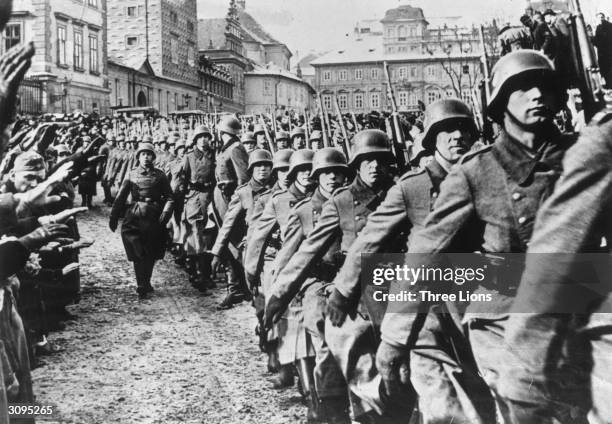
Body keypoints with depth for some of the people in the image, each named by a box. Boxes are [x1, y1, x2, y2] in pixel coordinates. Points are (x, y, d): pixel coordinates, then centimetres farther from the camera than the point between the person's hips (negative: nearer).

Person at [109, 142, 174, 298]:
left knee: (151, 255, 5)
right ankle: (143, 286, 5)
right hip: (135, 217, 0)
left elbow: (169, 197, 7)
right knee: (138, 254, -4)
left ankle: (144, 284, 22)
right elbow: (120, 197, 7)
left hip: (154, 218, 0)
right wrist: (113, 217, 2)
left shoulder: (160, 175, 7)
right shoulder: (131, 175, 7)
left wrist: (165, 212, -10)